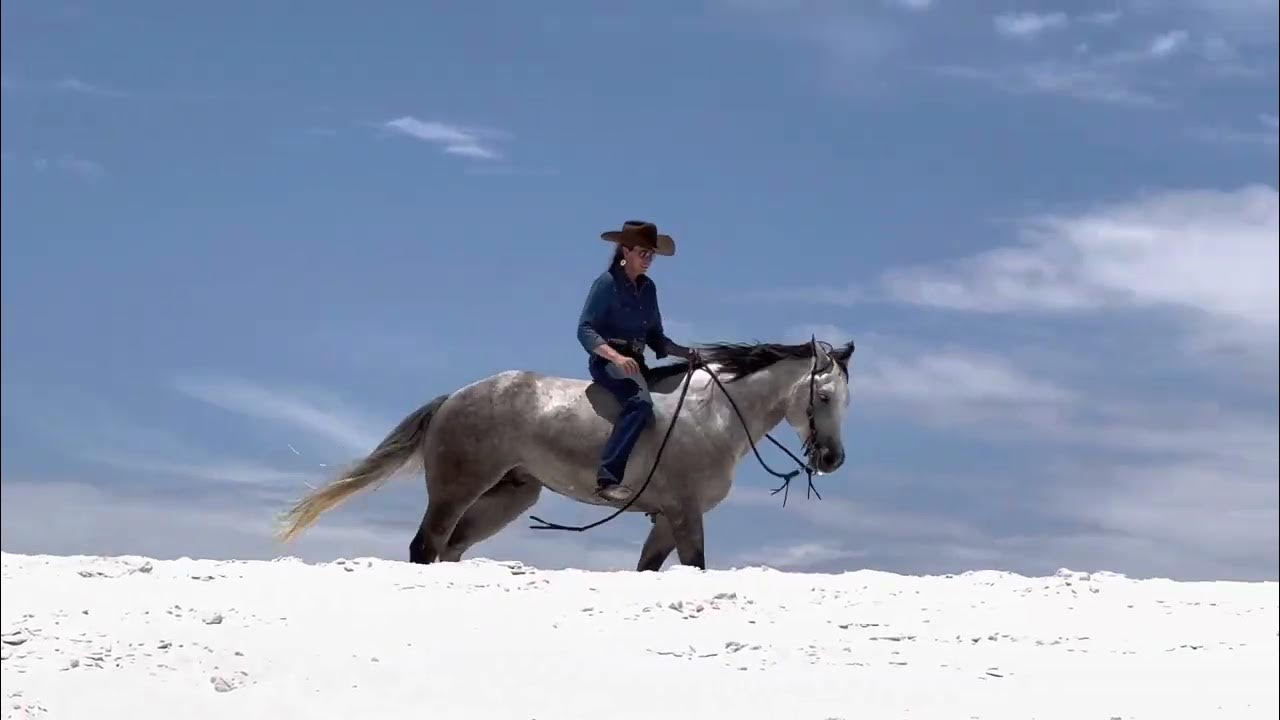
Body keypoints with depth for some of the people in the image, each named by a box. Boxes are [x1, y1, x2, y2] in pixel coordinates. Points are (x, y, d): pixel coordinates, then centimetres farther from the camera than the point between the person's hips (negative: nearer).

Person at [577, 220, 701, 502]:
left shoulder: (648, 288, 16)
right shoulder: (607, 283, -5)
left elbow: (656, 337, 21)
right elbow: (585, 331, -12)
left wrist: (684, 352, 2)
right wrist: (617, 357, -27)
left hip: (635, 362, 9)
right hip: (607, 361, -9)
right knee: (640, 402, -34)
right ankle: (607, 478, -44)